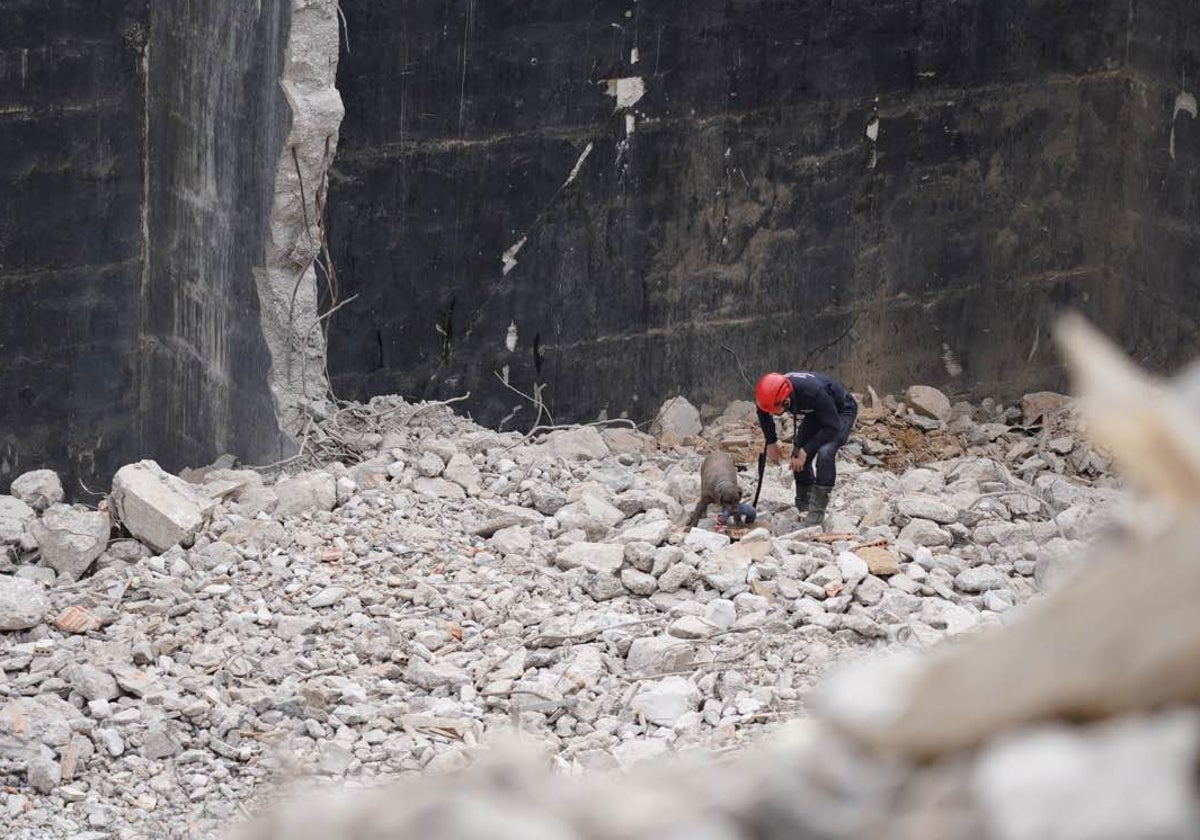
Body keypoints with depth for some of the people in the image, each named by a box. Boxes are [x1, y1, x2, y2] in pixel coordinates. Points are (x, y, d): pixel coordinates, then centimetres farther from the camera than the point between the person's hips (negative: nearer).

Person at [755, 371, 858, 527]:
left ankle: (817, 513, -21)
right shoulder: (773, 392, -24)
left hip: (841, 411, -7)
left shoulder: (813, 392, -43)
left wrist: (805, 450, -30)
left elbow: (832, 427, -32)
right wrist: (771, 443, -3)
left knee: (825, 453, -26)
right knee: (798, 455, -4)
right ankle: (803, 507, 13)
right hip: (816, 412, 7)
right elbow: (763, 413, 2)